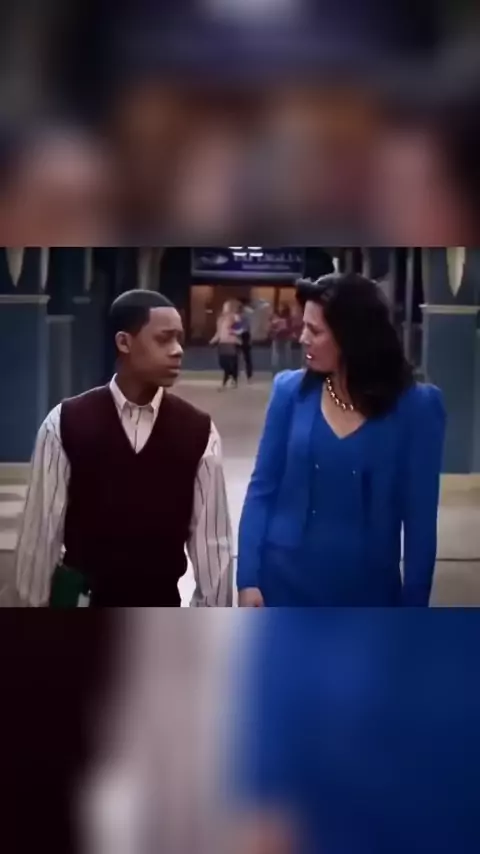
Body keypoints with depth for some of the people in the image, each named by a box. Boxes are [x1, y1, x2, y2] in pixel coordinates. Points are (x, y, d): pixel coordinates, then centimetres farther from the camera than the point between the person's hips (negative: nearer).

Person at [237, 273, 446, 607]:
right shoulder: (291, 391, -4)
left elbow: (419, 517, -5)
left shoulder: (415, 407, -8)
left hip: (366, 591, -1)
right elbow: (262, 490, 1)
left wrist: (413, 606, -4)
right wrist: (248, 577, -6)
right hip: (284, 581, 1)